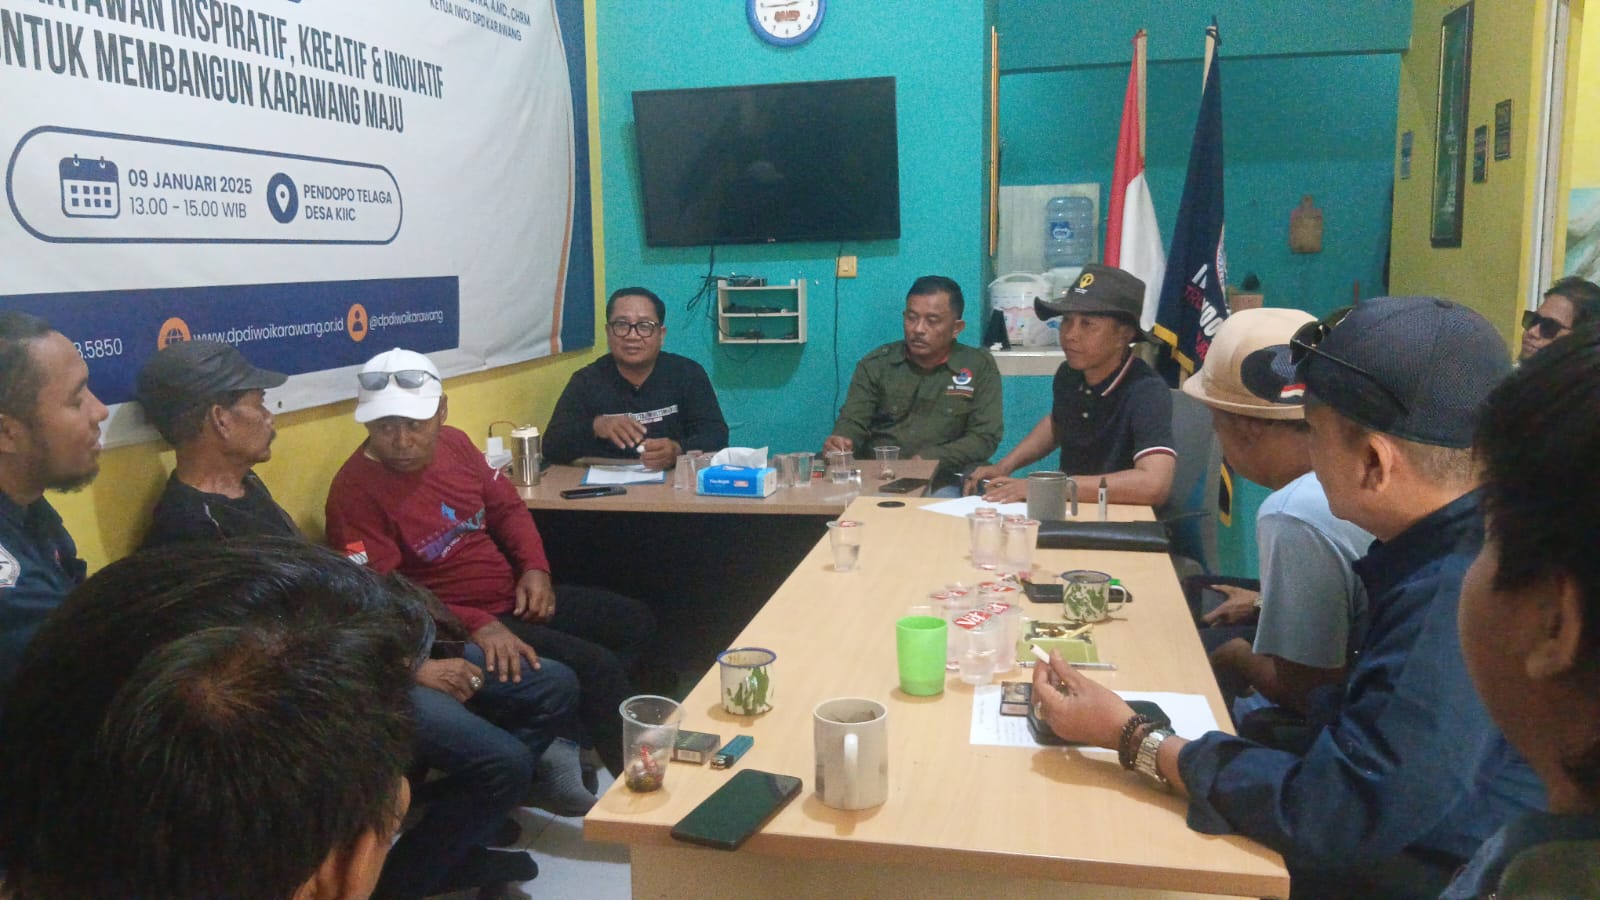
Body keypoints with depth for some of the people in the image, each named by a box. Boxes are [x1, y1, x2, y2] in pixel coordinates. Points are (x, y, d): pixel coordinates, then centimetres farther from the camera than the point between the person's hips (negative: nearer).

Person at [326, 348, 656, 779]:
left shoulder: (454, 442, 1)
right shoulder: (355, 491, -20)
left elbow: (506, 506, 14)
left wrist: (534, 568, -4)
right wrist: (476, 625, -33)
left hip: (514, 598, 9)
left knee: (635, 622, 12)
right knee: (597, 667, -21)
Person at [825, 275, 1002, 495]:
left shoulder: (980, 367, 3)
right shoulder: (875, 364, 8)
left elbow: (985, 437, -2)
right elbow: (853, 421, 1)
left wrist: (926, 461, -16)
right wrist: (840, 441, -25)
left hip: (944, 481, -1)